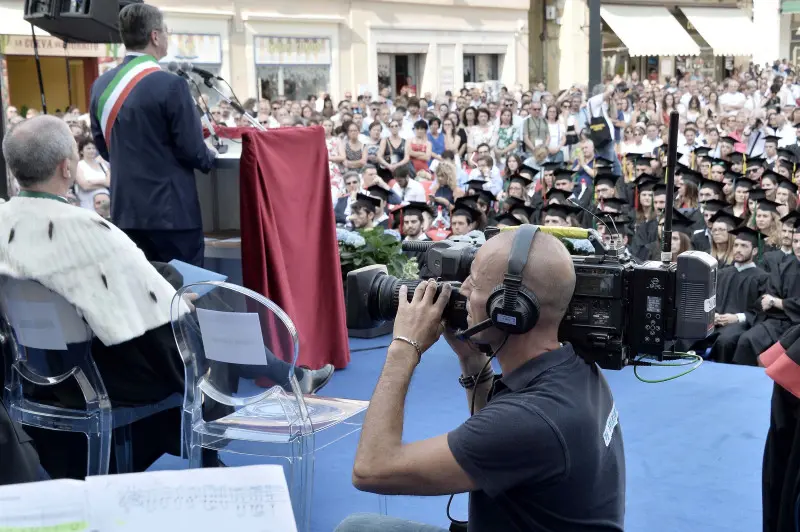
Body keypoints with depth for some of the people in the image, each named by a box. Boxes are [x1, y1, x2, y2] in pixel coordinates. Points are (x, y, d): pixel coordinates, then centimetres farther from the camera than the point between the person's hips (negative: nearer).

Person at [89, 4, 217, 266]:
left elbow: (103, 147, 14)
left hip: (125, 212, 7)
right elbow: (193, 151, -13)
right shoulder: (171, 85, -15)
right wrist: (210, 156, 8)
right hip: (171, 213, -6)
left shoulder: (101, 86, 5)